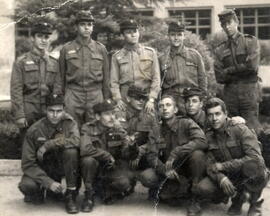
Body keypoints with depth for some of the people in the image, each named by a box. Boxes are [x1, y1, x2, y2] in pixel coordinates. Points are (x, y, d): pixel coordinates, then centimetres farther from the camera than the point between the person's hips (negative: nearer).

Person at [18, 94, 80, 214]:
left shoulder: (69, 122, -12)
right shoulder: (34, 130, -15)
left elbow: (76, 141, -34)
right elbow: (27, 164, -17)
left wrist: (48, 145, -32)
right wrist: (49, 182, -27)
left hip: (62, 166, 1)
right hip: (42, 168, 0)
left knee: (71, 151, -30)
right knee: (26, 185, -31)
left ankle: (70, 195, -17)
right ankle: (38, 191, 8)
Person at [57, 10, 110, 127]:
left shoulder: (101, 49, 8)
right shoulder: (66, 49, 5)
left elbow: (106, 77, 11)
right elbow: (61, 77, 10)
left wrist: (106, 101, 8)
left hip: (96, 96, 1)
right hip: (73, 96, -1)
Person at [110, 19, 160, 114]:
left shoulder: (150, 52, 8)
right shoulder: (117, 56, 8)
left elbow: (156, 79, 4)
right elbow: (114, 82, 5)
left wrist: (151, 99, -6)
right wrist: (118, 99, -9)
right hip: (126, 101, 0)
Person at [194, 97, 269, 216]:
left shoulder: (240, 129, -16)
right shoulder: (209, 136, 0)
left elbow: (255, 158, -27)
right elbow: (210, 165, -5)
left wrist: (223, 166, -24)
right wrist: (221, 178, -28)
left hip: (252, 175, -4)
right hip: (228, 177, 4)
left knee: (251, 165, -39)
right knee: (202, 188, -22)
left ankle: (256, 201, -7)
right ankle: (237, 196, 8)